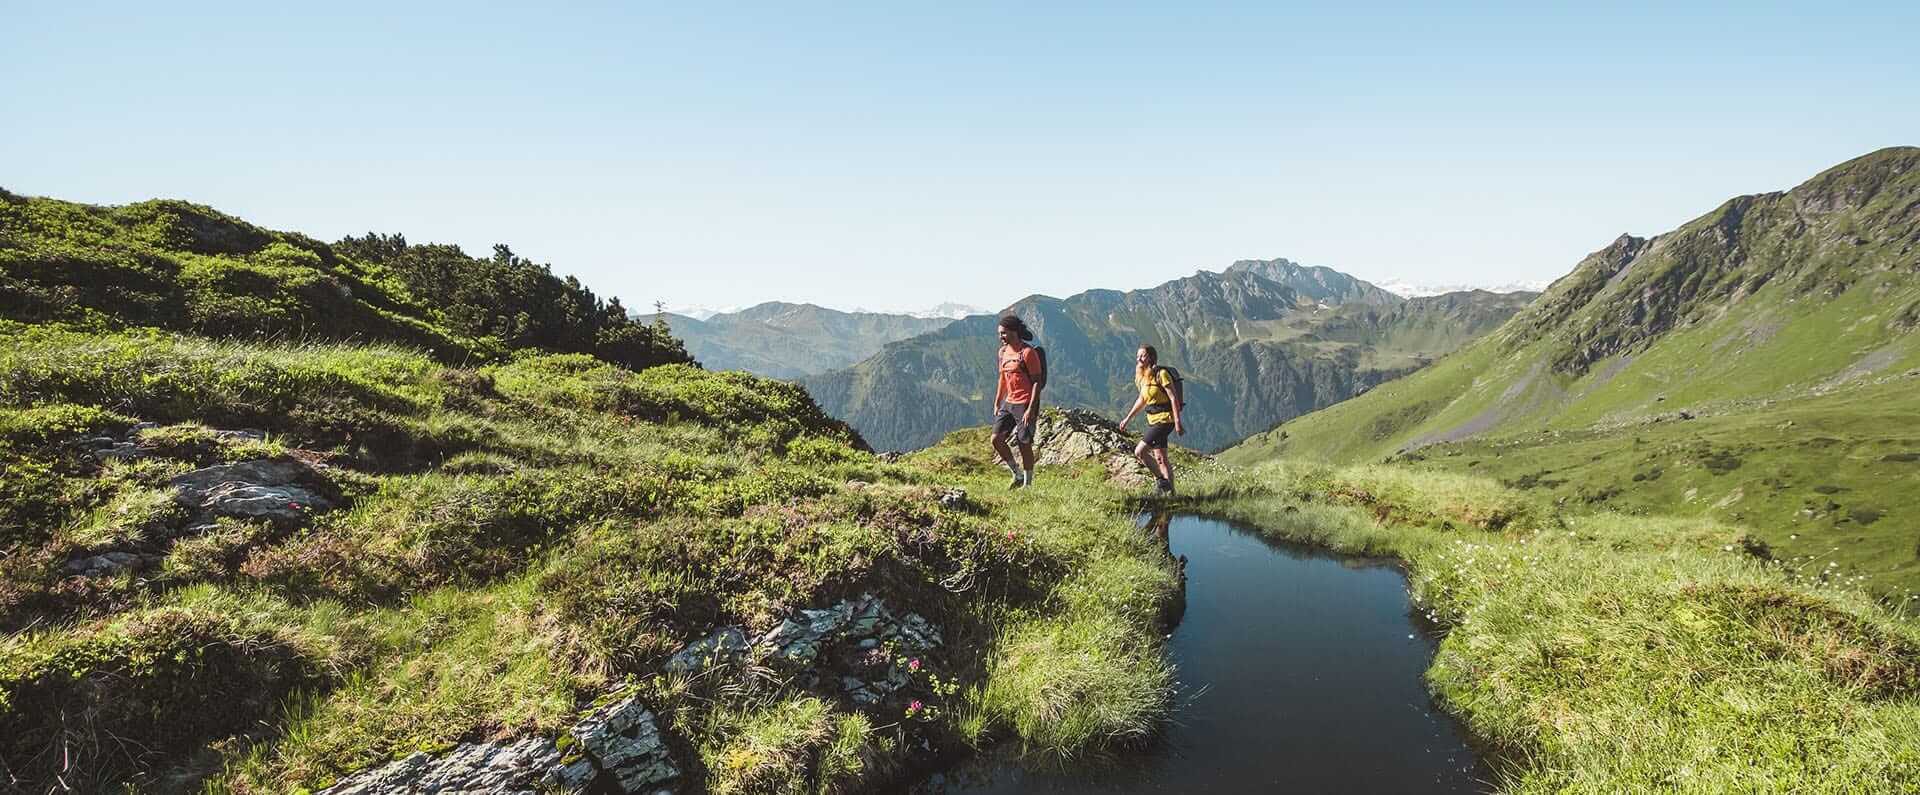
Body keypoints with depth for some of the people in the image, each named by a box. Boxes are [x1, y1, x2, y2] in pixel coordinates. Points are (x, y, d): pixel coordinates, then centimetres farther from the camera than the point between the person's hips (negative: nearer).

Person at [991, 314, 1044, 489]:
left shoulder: (1028, 352, -13)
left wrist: (1031, 409, -20)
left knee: (1024, 445, 0)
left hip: (1025, 404, -7)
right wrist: (996, 404, 16)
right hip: (1008, 403, 8)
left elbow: (1037, 381, -15)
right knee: (996, 439, 0)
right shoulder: (1003, 352, 10)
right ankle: (1018, 474, 17)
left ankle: (1027, 484, 15)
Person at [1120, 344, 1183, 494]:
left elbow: (1173, 397, -17)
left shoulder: (1161, 374, -15)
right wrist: (1128, 418, 19)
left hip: (1165, 420, -8)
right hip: (1153, 420, 8)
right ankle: (1170, 491, 20)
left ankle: (1161, 479, 2)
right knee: (1160, 458, 12)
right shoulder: (1142, 376, 9)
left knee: (1139, 451, -14)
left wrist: (1178, 422, -20)